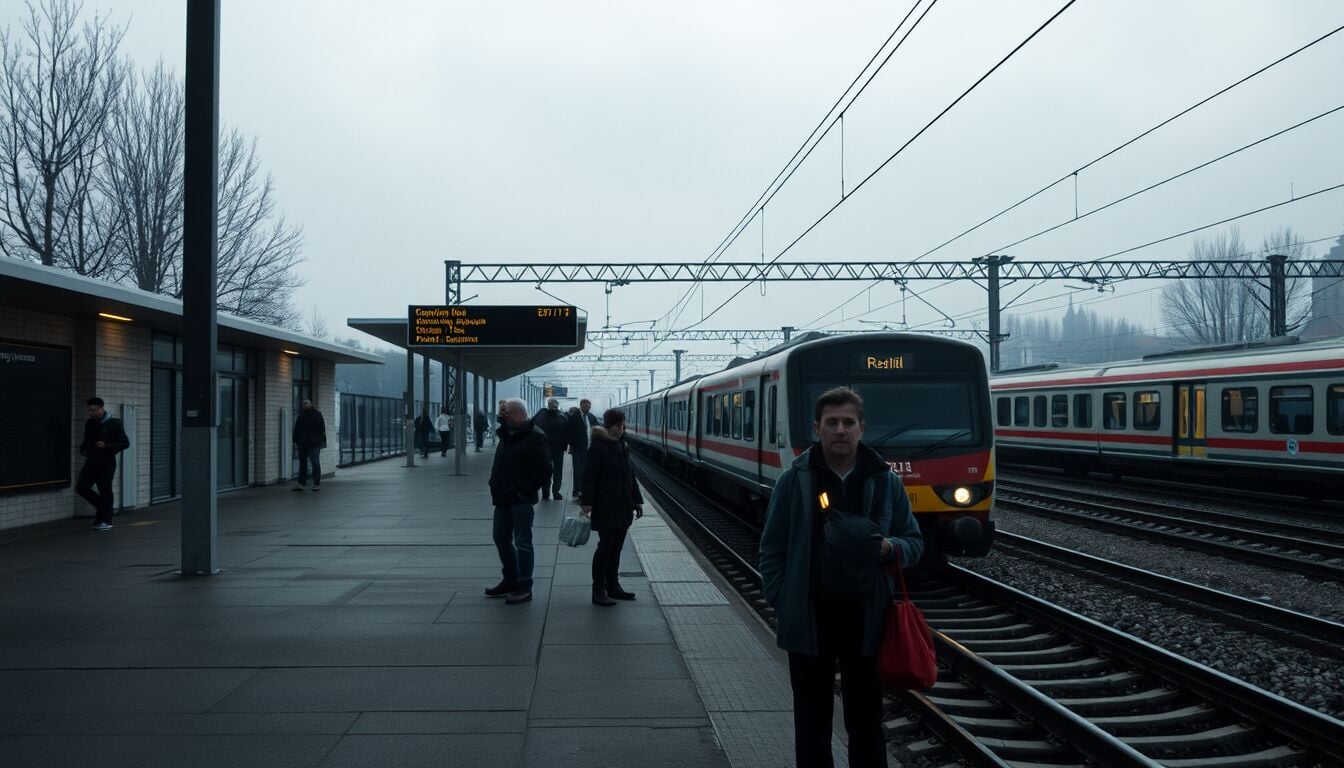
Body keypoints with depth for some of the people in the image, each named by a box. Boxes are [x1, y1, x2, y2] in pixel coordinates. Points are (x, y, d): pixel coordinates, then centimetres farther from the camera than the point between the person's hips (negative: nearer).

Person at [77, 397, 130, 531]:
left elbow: (125, 443, -8)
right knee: (81, 487, -1)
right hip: (91, 461, 6)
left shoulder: (113, 424, -7)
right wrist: (83, 448, 5)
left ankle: (106, 521, 5)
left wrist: (107, 446, -19)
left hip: (106, 462, -6)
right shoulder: (89, 424, 10)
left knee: (105, 490, -4)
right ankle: (101, 505, 23)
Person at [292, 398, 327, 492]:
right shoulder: (301, 415, 14)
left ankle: (317, 484, -1)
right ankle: (302, 483, 10)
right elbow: (296, 429, 18)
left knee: (315, 463, -5)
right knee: (302, 463, 7)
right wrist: (296, 440, 13)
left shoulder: (317, 414, -2)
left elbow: (322, 428, -6)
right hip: (302, 444, 6)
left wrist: (323, 441, -12)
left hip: (314, 444, -6)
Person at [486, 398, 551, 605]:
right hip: (502, 499, 9)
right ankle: (510, 581, 29)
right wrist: (494, 487, 11)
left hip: (520, 501, -9)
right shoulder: (506, 435, 15)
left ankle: (524, 587, 2)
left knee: (522, 542, -4)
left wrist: (524, 491, -18)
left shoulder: (534, 437, -13)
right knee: (501, 539, 16)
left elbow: (544, 470, -18)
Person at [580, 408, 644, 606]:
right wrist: (587, 502, -21)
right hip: (605, 507, -7)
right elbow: (589, 476, -15)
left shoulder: (623, 446, 12)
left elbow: (630, 475, 18)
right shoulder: (599, 447, -11)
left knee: (616, 547, 13)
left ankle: (613, 586, 23)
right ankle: (598, 591, 3)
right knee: (606, 546, -4)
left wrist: (637, 501, 17)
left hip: (622, 507, 7)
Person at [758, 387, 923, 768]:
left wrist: (889, 547, -13)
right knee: (812, 721, 12)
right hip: (808, 621, -1)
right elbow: (772, 550, 1)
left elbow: (914, 543, 9)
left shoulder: (886, 481, 2)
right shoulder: (794, 480, -3)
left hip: (866, 619, 1)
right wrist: (782, 605, -5)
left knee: (866, 720, 12)